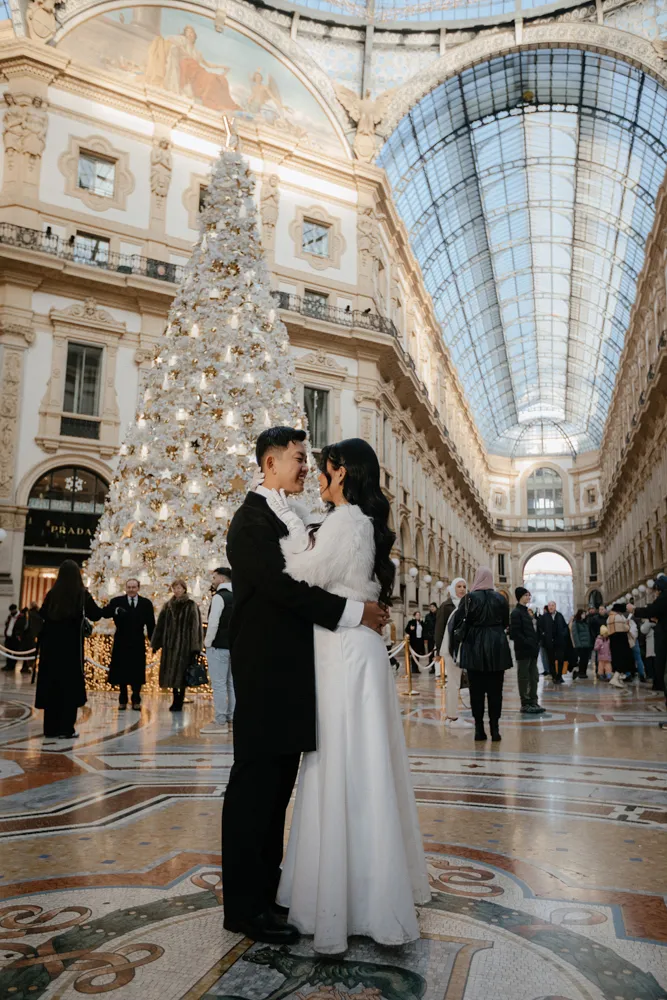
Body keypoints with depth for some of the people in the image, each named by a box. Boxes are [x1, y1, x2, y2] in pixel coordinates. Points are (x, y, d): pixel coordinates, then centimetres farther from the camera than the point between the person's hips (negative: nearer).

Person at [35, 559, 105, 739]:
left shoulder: (52, 593, -1)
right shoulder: (82, 594, -8)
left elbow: (42, 614, 9)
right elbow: (96, 615, -3)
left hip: (51, 645, 3)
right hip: (72, 646, -3)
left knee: (51, 685, 10)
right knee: (70, 686, 4)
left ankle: (51, 728, 15)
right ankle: (65, 729, 3)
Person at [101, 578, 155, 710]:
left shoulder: (146, 603, 3)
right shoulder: (116, 601, 0)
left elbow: (151, 624, 4)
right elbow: (105, 614, -16)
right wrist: (115, 611, -37)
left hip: (138, 643, 0)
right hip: (121, 643, 0)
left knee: (137, 673, 4)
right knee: (121, 672, 6)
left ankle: (136, 700, 14)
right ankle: (123, 700, 16)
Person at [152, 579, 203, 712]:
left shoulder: (190, 605, -3)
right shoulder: (168, 606, 11)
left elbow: (195, 626, -7)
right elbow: (160, 625, 12)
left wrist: (195, 646, -13)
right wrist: (156, 644, 8)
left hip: (184, 644, -5)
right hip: (169, 644, 5)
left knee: (181, 674, -3)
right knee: (172, 673, 6)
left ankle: (179, 703, 4)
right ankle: (176, 701, 15)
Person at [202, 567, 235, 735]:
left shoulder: (219, 596, -12)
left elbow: (213, 623, -18)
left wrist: (207, 642, -7)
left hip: (219, 646, -8)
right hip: (235, 646, 8)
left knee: (219, 684, -4)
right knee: (232, 684, 12)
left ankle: (220, 722, -2)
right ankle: (232, 719, 16)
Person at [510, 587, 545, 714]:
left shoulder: (527, 611, 16)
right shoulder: (516, 613, -11)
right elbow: (515, 633, -17)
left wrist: (536, 643, 8)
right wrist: (528, 643, -18)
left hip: (532, 650, 9)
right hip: (523, 650, -9)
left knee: (534, 677, 11)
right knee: (524, 678, -1)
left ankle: (533, 702, 18)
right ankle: (525, 704, 6)